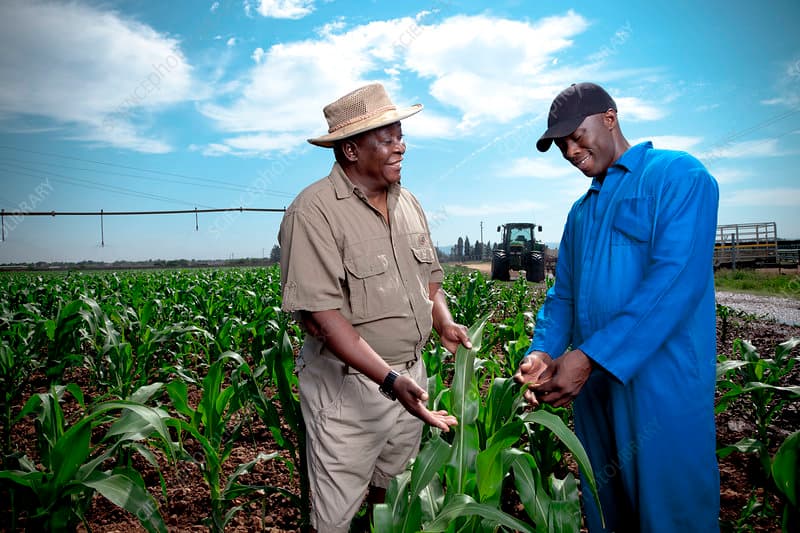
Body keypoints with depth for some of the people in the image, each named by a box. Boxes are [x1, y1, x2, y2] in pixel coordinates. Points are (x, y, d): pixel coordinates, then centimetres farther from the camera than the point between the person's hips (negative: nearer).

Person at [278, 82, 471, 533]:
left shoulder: (408, 203, 6)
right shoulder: (314, 211, -18)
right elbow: (323, 316, -24)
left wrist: (444, 322, -5)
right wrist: (391, 381, -30)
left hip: (411, 374, 7)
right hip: (349, 385, -6)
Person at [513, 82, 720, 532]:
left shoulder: (679, 176, -6)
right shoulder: (581, 212, 17)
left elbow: (675, 280, -20)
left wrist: (590, 356, -24)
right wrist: (543, 351, -5)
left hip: (662, 387, -7)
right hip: (592, 384, 7)